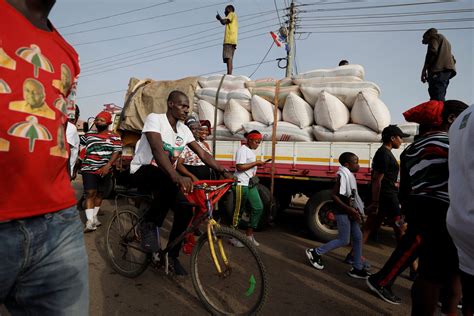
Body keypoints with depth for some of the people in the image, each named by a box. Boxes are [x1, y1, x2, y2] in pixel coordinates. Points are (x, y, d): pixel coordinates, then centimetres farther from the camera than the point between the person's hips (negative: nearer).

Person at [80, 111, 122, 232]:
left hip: (105, 170, 1)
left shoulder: (114, 137, 1)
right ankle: (90, 221, -11)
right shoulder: (88, 135, 8)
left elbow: (117, 152, -5)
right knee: (90, 193, -9)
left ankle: (94, 216, 26)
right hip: (89, 169, 0)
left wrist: (107, 166, -14)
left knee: (100, 193, 11)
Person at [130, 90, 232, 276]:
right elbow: (157, 150, -34)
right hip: (143, 172, -6)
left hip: (166, 175, 6)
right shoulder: (154, 119, -17)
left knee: (185, 209, -11)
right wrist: (177, 177, -49)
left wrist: (223, 172, -16)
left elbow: (202, 154, -1)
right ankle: (149, 224, -15)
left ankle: (172, 256, 10)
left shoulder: (183, 130, 2)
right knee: (171, 181, -37)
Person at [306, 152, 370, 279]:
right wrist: (349, 209, -26)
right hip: (342, 212, -9)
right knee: (344, 240, -3)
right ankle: (315, 252, 9)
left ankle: (357, 268, 19)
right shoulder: (343, 175, -17)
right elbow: (334, 195, -25)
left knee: (358, 238, 10)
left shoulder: (349, 175, 12)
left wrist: (355, 210, 11)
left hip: (349, 212, 9)